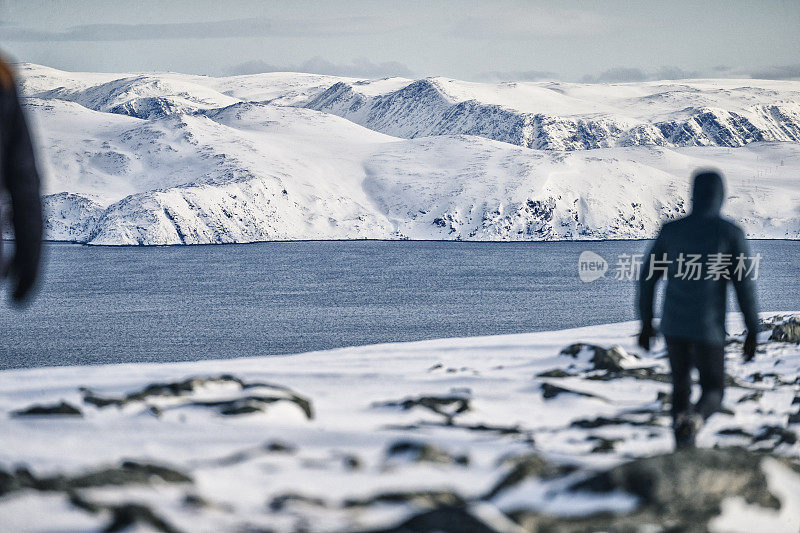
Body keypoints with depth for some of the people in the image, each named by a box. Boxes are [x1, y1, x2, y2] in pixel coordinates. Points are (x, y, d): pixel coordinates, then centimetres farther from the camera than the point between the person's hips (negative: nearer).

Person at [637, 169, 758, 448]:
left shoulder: (670, 230, 3)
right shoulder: (731, 233, -5)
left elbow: (647, 277, 5)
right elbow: (745, 284, -8)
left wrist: (646, 323, 14)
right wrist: (752, 330, 0)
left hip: (673, 326, 3)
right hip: (709, 329, -3)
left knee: (681, 384, 22)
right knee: (712, 394, 8)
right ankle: (694, 420, -28)